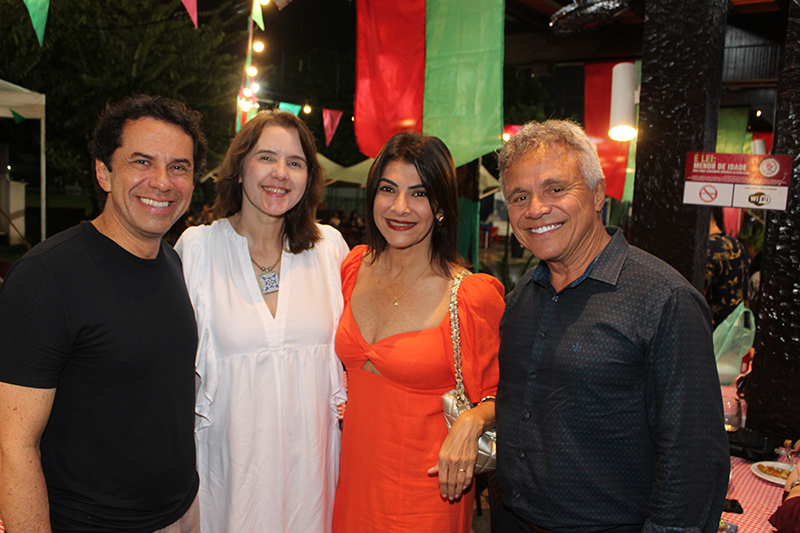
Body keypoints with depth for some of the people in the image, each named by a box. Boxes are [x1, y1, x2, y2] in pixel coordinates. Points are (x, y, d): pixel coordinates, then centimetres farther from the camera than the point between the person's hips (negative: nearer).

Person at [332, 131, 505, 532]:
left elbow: (498, 394, -5)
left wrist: (472, 420, -24)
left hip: (425, 486, -5)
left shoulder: (474, 296, -17)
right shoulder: (356, 267, 0)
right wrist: (341, 392, 3)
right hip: (354, 476, 5)